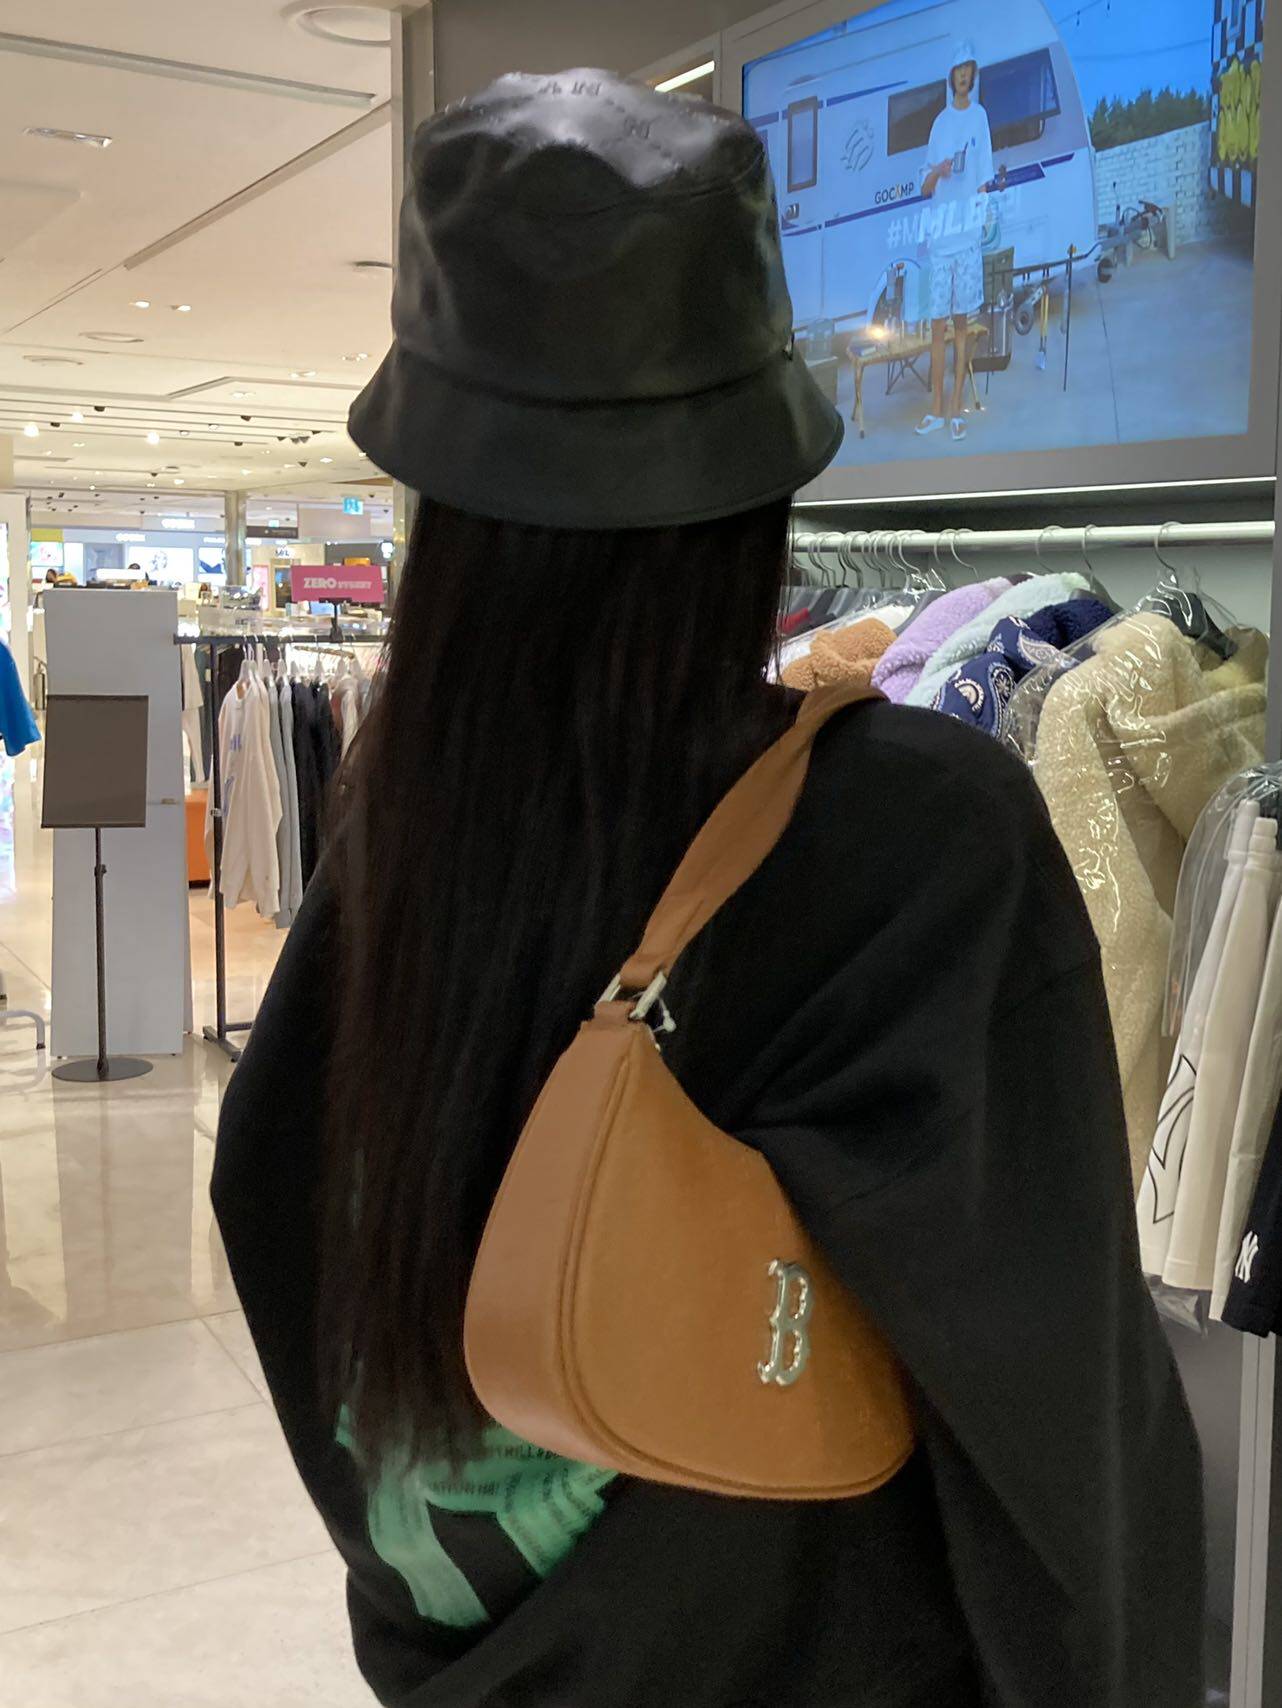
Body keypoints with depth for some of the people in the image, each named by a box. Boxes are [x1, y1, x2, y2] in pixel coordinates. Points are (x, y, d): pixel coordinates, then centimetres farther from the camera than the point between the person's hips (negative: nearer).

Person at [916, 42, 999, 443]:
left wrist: (981, 204, -11)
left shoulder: (980, 116, 7)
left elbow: (985, 180, 4)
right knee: (937, 324, 2)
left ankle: (958, 408, 4)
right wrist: (937, 172, -10)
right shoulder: (940, 122, 12)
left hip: (968, 232, -2)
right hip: (940, 232, 2)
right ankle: (936, 408, 7)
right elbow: (924, 188, 10)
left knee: (961, 321, 0)